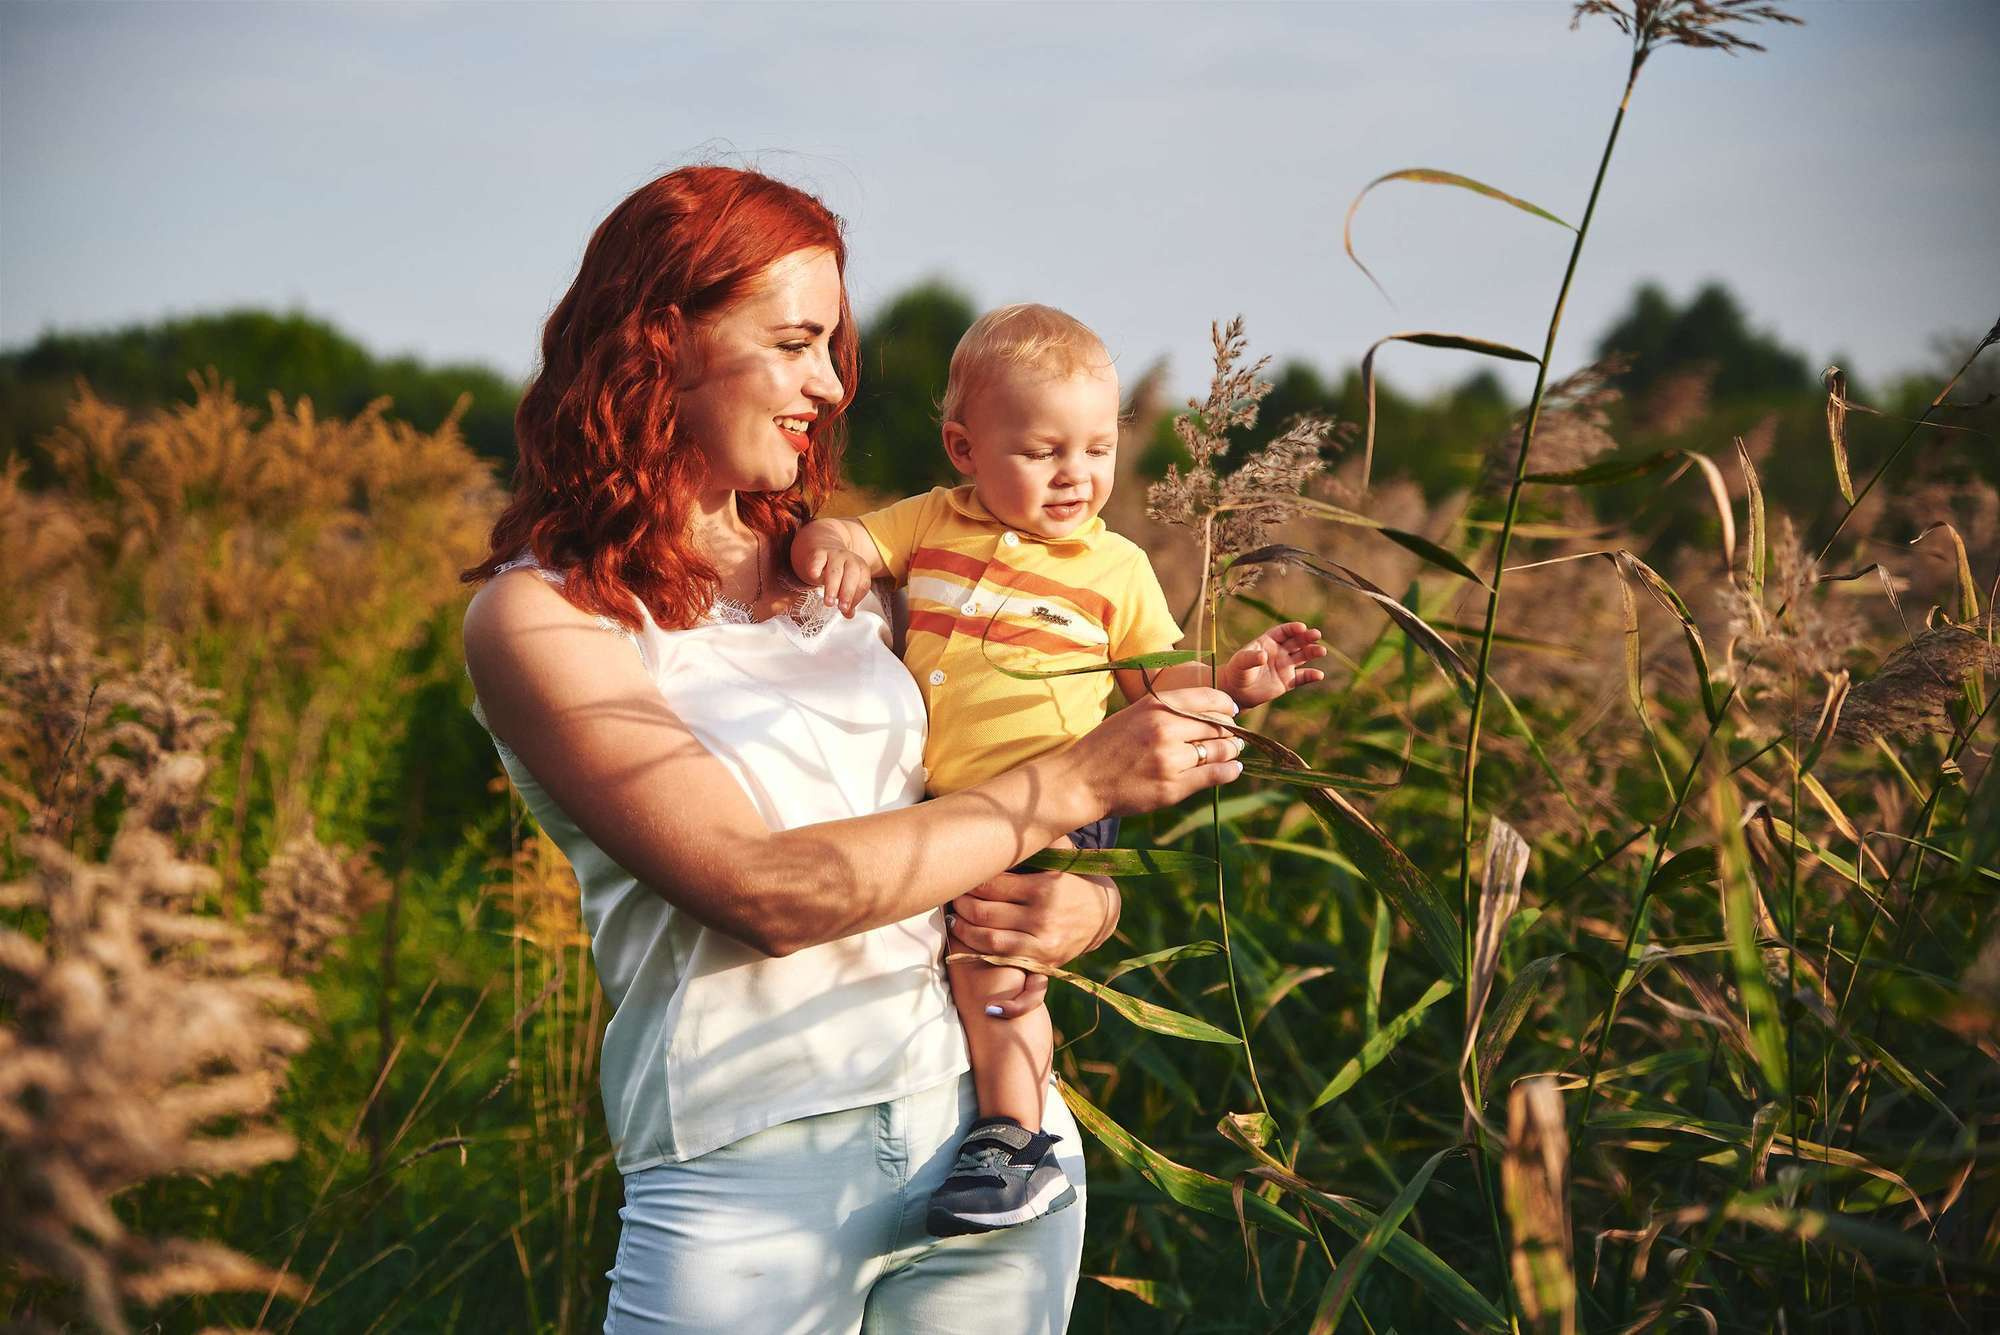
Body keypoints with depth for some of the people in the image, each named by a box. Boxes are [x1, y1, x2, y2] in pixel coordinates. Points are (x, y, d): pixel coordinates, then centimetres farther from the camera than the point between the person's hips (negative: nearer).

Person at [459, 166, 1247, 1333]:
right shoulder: (539, 617, -7)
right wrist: (1080, 782, -15)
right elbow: (768, 893, -17)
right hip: (749, 1179, -5)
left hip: (992, 1112, 5)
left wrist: (1087, 907, -9)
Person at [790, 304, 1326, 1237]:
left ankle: (1016, 1144, -15)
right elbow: (841, 542, 9)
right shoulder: (931, 524, 10)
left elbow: (1157, 680, 13)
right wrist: (828, 546, -15)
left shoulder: (1116, 567, 7)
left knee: (987, 955, -23)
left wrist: (1231, 681, -6)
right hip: (933, 804, 5)